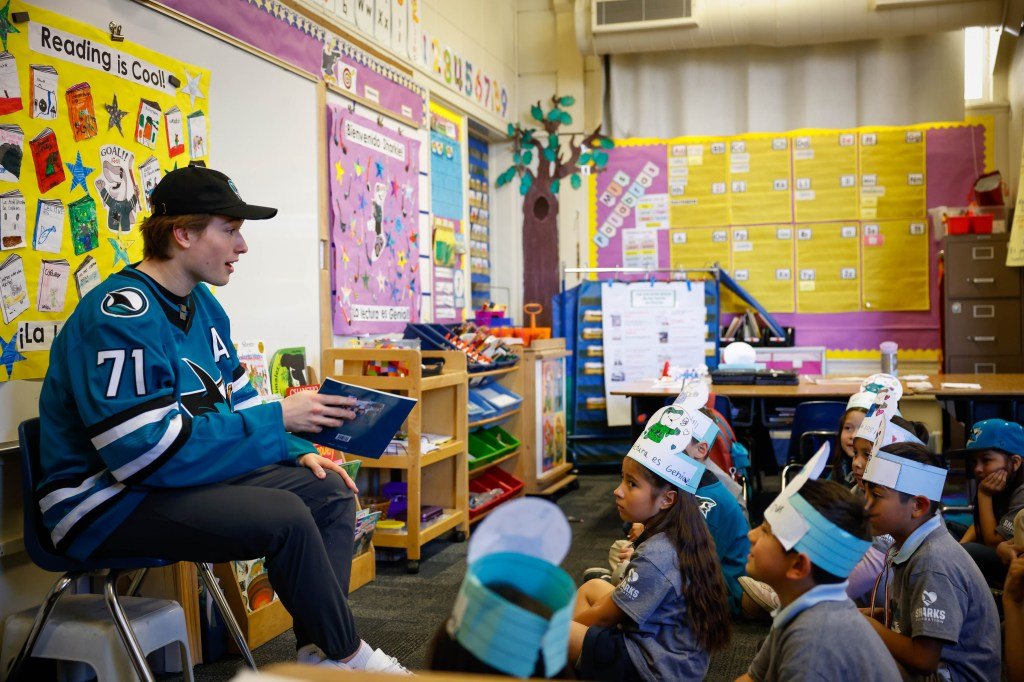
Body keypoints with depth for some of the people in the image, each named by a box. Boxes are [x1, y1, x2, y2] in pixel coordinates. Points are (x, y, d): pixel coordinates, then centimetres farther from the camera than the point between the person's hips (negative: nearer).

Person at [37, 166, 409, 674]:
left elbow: (236, 403, 16)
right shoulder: (120, 316, -22)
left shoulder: (201, 304, 7)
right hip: (107, 501, -10)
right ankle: (347, 656, -5)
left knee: (330, 490, 0)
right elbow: (151, 450, -29)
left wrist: (299, 451, -1)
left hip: (187, 475, 10)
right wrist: (278, 419, -24)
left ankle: (319, 652, -3)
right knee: (284, 516, -27)